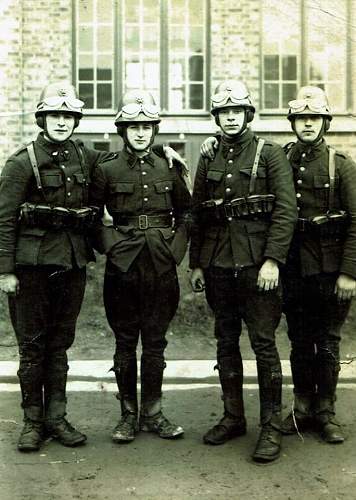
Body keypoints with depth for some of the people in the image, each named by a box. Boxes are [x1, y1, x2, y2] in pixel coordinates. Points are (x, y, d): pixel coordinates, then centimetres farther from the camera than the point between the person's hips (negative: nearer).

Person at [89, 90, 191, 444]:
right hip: (122, 267, -2)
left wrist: (176, 248, 4)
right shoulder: (106, 170, 1)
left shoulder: (169, 169, 8)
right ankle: (128, 415, 17)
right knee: (125, 344, 6)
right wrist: (110, 245, -6)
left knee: (155, 343, 8)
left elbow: (185, 212, 16)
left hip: (161, 268, 2)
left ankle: (152, 414, 19)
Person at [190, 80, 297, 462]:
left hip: (257, 265, -4)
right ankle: (233, 417, 24)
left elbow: (286, 209, -8)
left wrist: (272, 260, -16)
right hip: (217, 266, 5)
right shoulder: (209, 159, 13)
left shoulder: (270, 154, 0)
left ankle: (271, 427, 7)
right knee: (226, 342, 11)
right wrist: (195, 264, 11)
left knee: (263, 344, -2)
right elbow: (198, 214, 15)